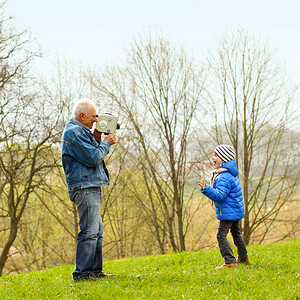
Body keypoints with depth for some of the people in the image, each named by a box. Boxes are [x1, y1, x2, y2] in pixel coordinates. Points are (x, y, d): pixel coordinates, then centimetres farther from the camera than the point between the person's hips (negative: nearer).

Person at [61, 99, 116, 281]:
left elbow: (93, 154, 21)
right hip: (84, 187, -11)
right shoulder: (73, 132, -14)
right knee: (89, 231, -12)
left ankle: (95, 270, 19)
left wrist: (96, 138, 8)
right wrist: (106, 143, -6)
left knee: (97, 230, 13)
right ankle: (82, 273, -10)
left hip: (92, 187, 11)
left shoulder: (80, 131, 19)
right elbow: (93, 158, -20)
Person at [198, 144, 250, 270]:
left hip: (228, 212, -11)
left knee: (221, 235, -8)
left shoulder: (224, 177, -24)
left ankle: (230, 261, -12)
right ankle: (243, 258, 35)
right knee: (236, 233, 23)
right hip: (236, 210, 11)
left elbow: (220, 195, -32)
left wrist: (206, 189, -43)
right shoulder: (231, 174, 10)